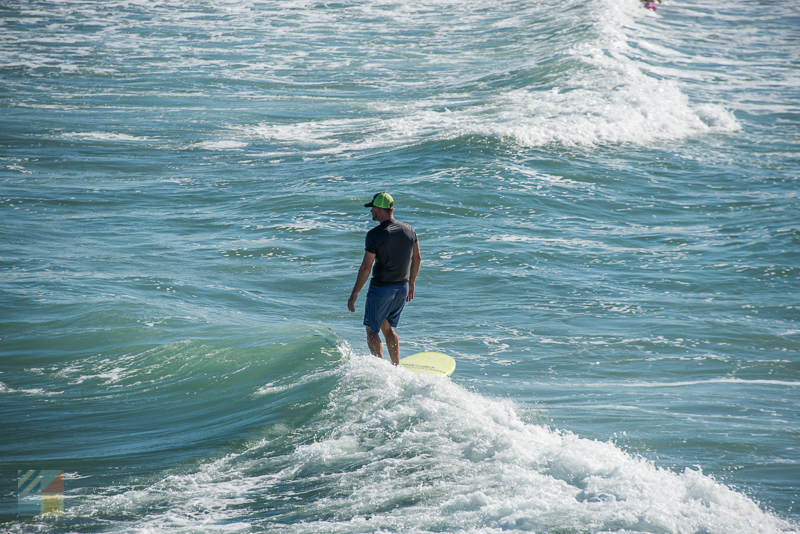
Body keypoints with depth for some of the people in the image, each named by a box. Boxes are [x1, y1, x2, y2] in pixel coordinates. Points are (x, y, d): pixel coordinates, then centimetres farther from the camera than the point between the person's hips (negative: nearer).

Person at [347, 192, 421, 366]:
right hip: (402, 288, 6)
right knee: (388, 328, 22)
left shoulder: (374, 234, -18)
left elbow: (366, 268, -17)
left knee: (372, 331, 8)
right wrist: (411, 284, 22)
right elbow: (417, 259, 9)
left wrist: (354, 293, -9)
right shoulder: (409, 230, 0)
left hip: (380, 289, -6)